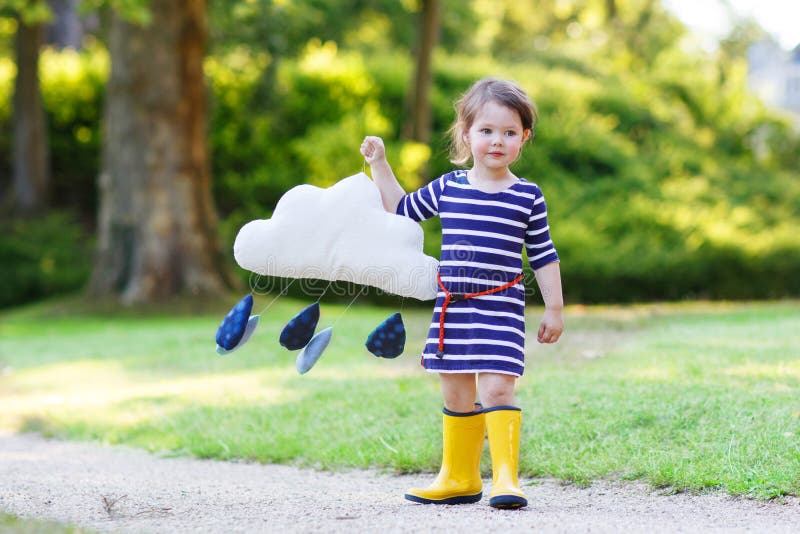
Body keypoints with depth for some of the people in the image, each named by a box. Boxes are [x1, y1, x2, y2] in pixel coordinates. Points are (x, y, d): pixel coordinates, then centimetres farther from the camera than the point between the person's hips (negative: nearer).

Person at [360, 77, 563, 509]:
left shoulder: (527, 197, -1)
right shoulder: (447, 188, 5)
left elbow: (543, 256, 4)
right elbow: (401, 209, 20)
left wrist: (554, 308, 2)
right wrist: (379, 165, 13)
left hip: (501, 309, -4)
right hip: (452, 309, 4)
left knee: (496, 388, -15)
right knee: (456, 394, 12)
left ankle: (505, 477, -12)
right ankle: (458, 479, 24)